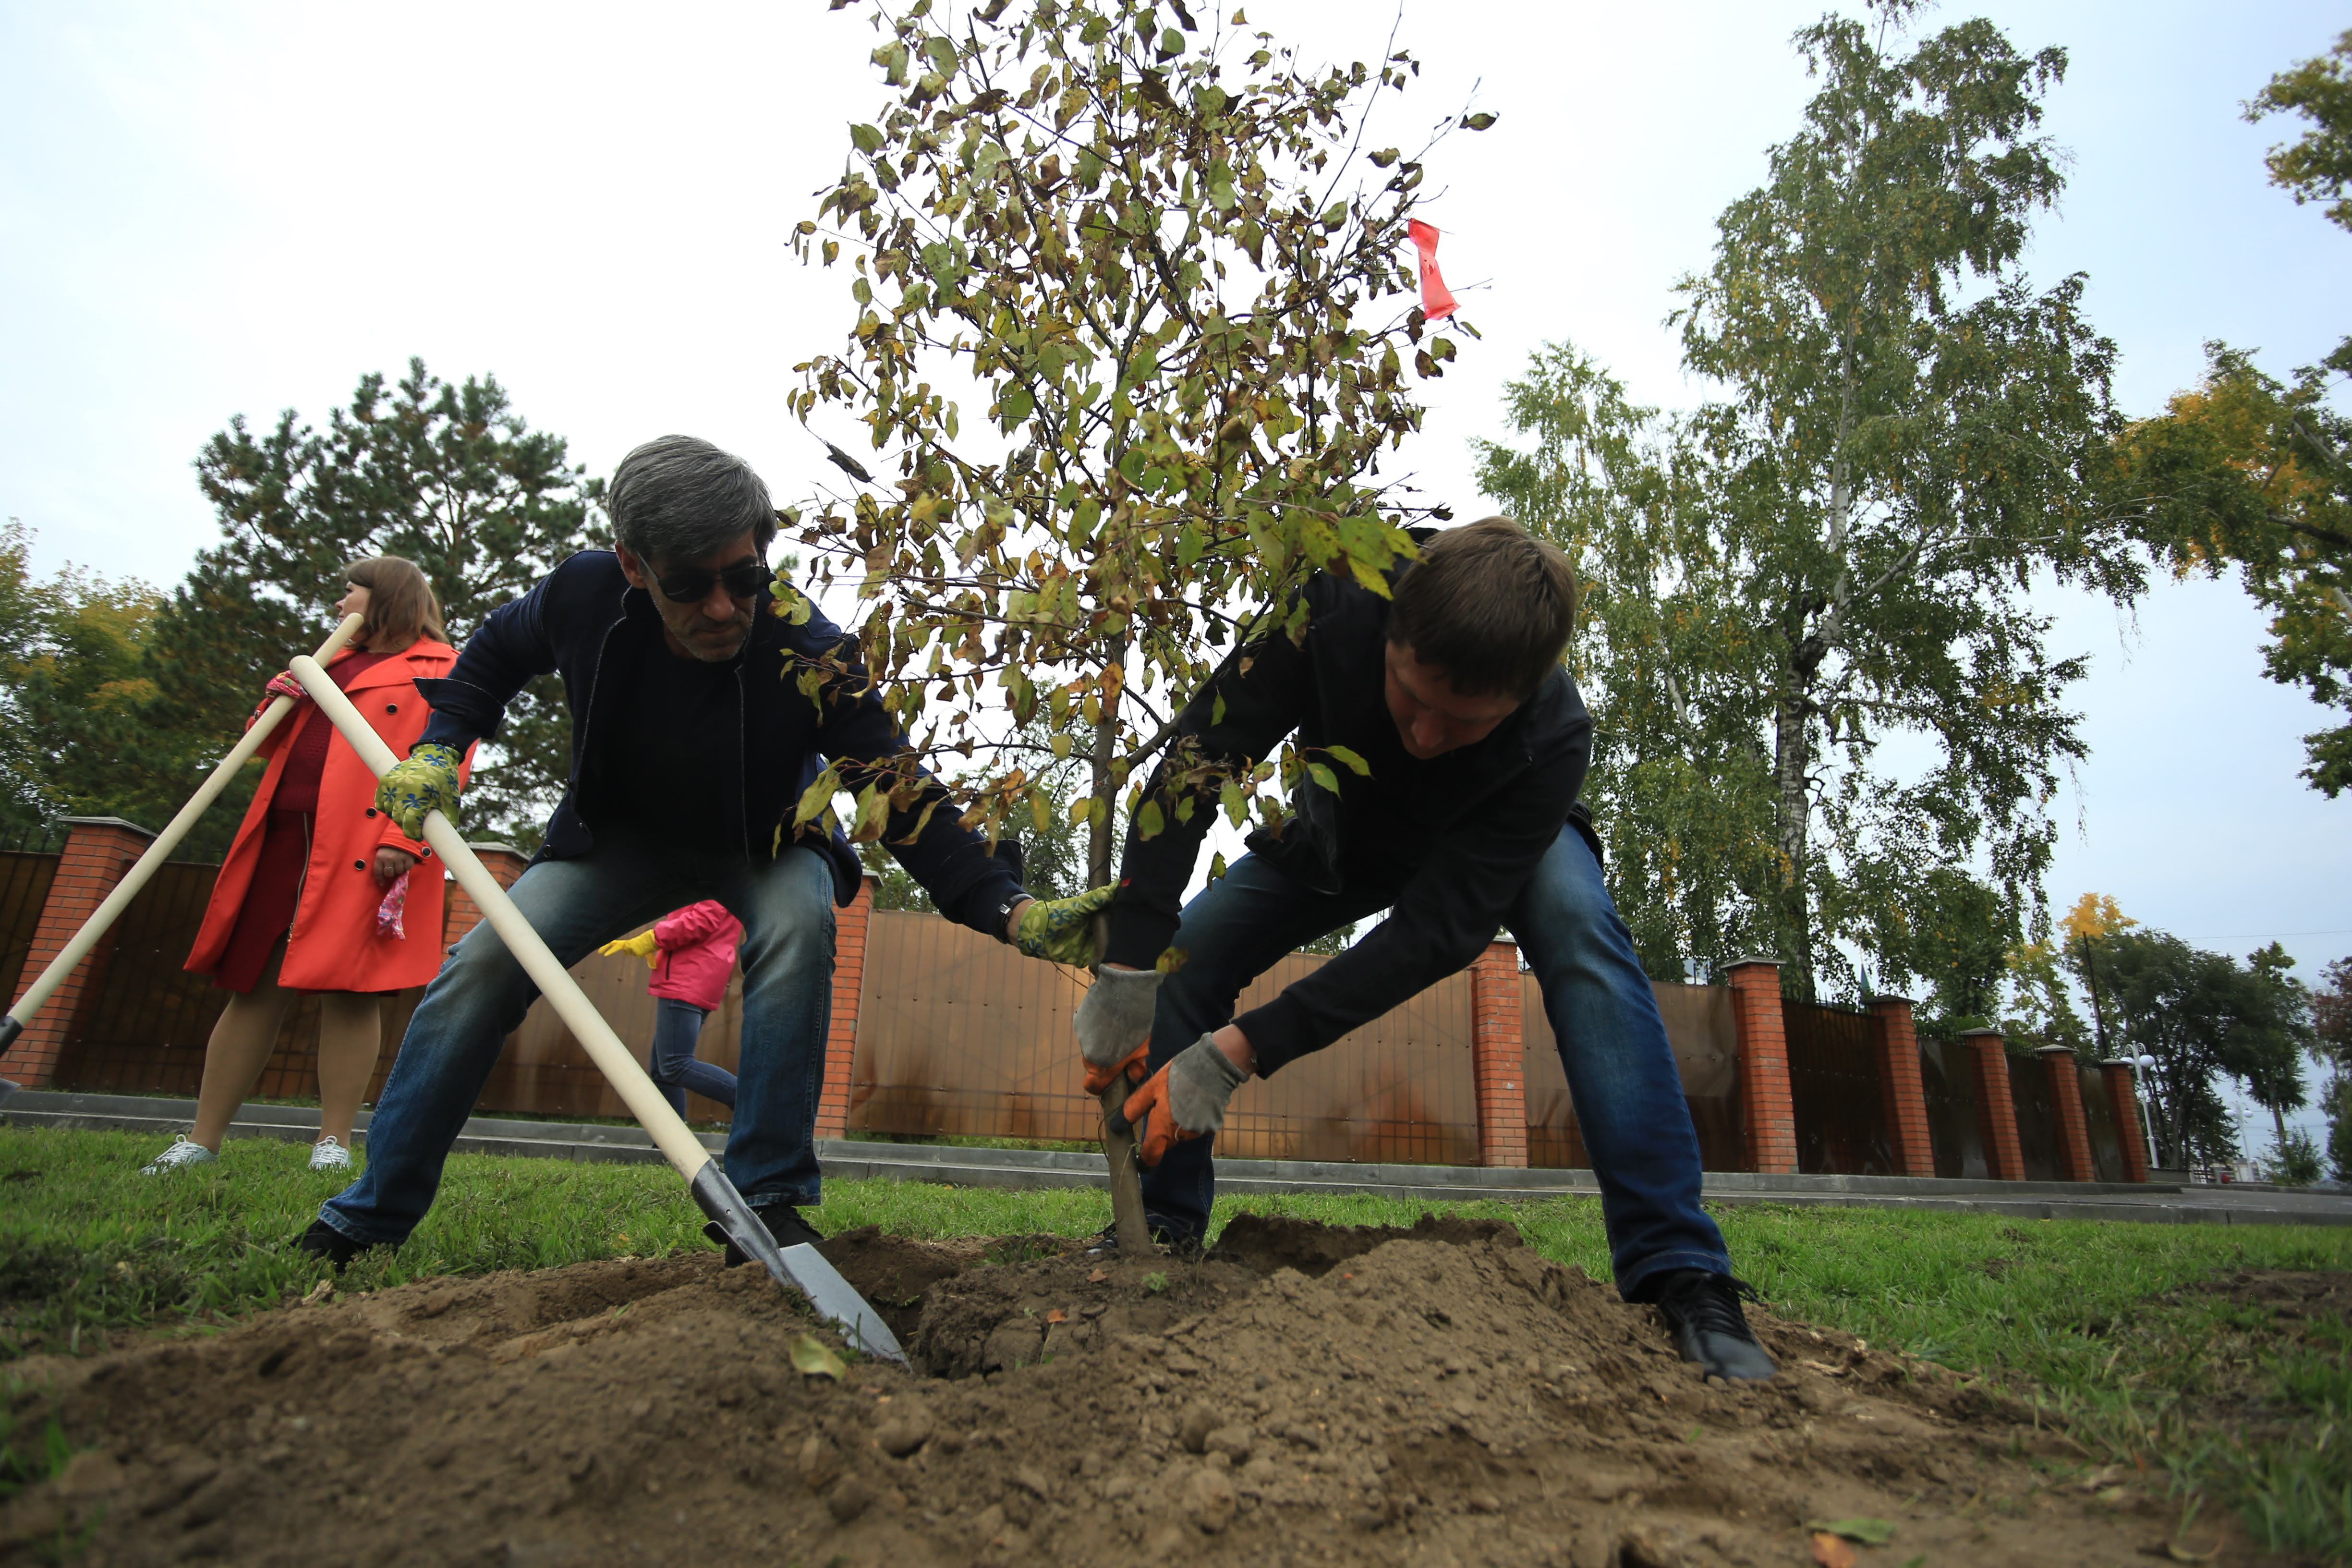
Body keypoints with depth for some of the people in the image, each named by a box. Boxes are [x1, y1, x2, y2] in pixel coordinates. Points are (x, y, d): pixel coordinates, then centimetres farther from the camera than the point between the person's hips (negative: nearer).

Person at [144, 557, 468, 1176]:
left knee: (347, 987, -6)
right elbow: (281, 746, 33)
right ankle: (202, 1141, 14)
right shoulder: (335, 662, 27)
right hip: (286, 834, 7)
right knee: (255, 985, 7)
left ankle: (334, 1142, 2)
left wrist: (404, 839, -21)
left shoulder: (441, 670, 3)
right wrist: (276, 707, 10)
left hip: (363, 850, -7)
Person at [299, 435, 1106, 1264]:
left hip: (762, 847, -2)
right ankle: (369, 1214, 13)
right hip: (620, 835, 3)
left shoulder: (809, 656, -35)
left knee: (797, 924, -34)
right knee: (483, 964, -8)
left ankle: (766, 1200, -22)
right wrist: (438, 749, -13)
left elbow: (907, 799, -39)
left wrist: (1013, 911, -52)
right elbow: (495, 652, 1)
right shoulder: (584, 593, -25)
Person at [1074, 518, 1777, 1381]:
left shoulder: (1554, 741, -40)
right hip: (1340, 833, 3)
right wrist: (1127, 968, -42)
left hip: (1492, 844, -2)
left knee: (1581, 932, -34)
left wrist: (1243, 1049, -46)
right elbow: (1190, 770, -35)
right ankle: (1163, 1230, 1)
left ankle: (1678, 1274, -29)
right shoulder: (1335, 611, -38)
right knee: (1183, 951, -14)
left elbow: (1435, 932, -41)